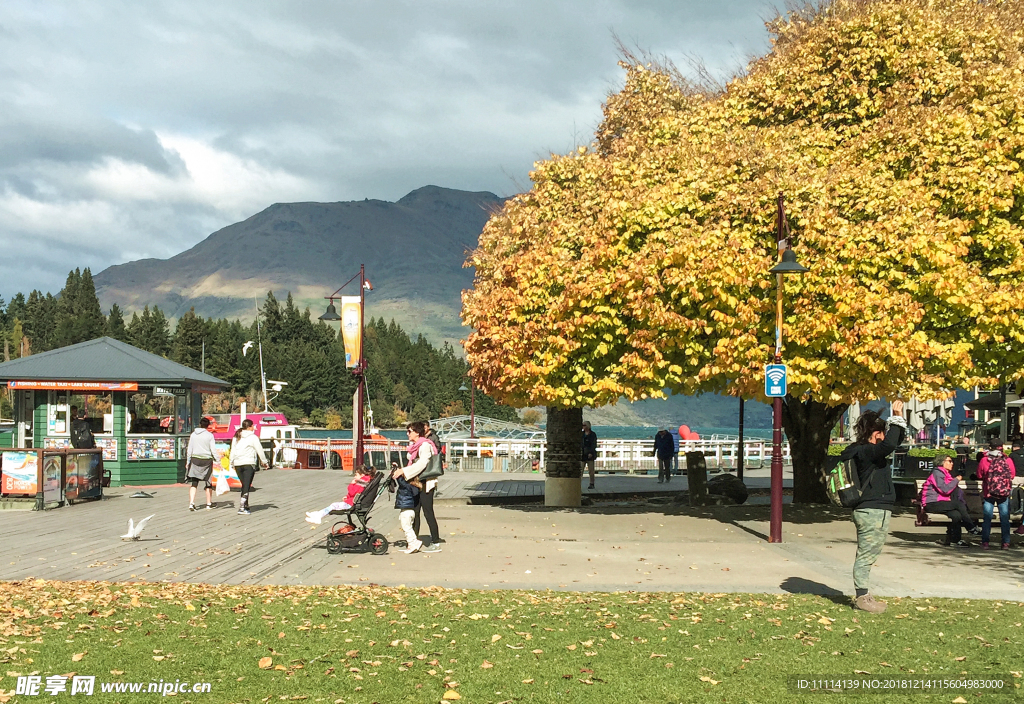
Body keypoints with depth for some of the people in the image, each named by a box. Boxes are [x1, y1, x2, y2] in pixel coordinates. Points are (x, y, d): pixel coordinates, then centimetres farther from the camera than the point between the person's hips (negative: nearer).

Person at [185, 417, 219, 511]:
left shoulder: (193, 434, 4)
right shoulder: (209, 435, -5)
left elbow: (189, 449, 7)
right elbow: (213, 450, -6)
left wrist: (188, 461, 14)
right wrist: (218, 460, 0)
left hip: (195, 459, 2)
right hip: (207, 460, -2)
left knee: (193, 483, 2)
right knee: (208, 483, 11)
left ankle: (191, 503, -12)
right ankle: (209, 504, 17)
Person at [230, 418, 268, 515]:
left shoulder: (236, 437, 13)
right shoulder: (253, 437, -4)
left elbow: (232, 451, 15)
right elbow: (260, 450, -1)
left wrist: (232, 463, 22)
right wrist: (264, 461, 11)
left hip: (237, 464, 6)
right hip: (248, 464, -6)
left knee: (244, 485, 16)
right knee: (247, 486, -6)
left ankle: (245, 506, 19)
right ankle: (242, 508, -14)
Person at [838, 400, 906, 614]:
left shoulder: (867, 451, 16)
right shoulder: (863, 452, -16)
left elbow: (896, 441, 26)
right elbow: (889, 444, -33)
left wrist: (899, 418, 12)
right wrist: (896, 418, -24)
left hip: (877, 510, 11)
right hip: (872, 511, -11)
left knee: (868, 554, 15)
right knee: (866, 555, -6)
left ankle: (863, 595, 21)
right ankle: (862, 597, -2)